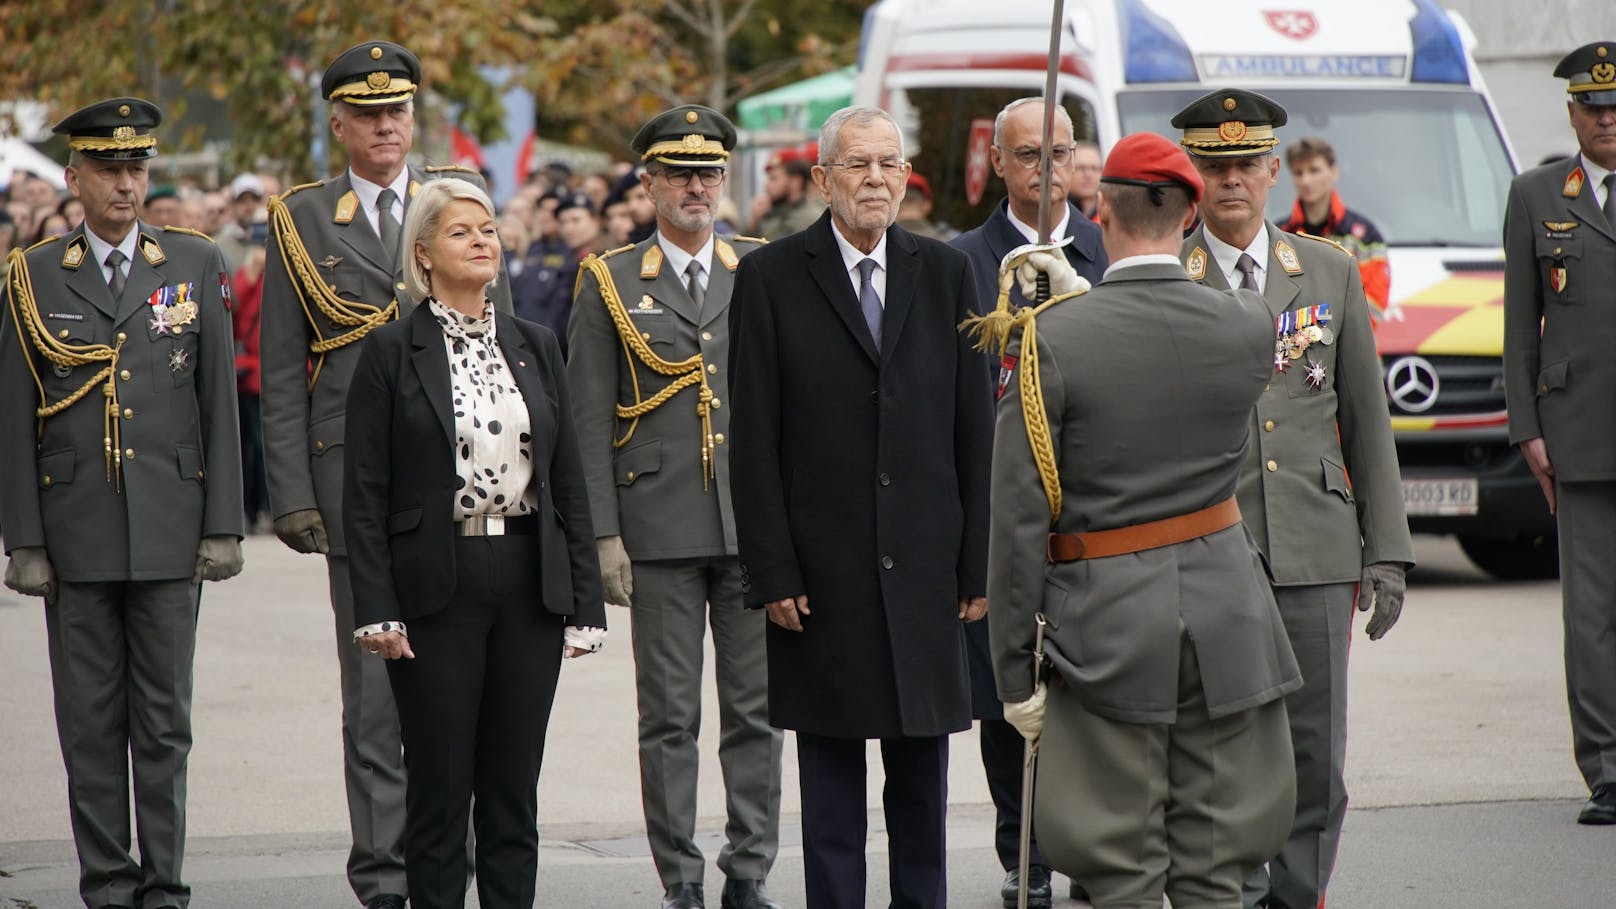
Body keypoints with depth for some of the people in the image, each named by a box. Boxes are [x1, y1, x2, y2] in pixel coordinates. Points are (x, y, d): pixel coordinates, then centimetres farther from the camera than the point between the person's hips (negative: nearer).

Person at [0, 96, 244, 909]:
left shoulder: (195, 265, 5)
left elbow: (220, 403, 5)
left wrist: (224, 526, -1)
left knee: (165, 717, 4)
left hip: (169, 531, 0)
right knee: (90, 718, 3)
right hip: (76, 532, 0)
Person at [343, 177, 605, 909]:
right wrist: (376, 610, -11)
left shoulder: (535, 347, 10)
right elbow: (364, 494, -4)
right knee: (439, 789, 1)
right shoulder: (391, 351, -2)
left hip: (529, 584, 4)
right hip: (437, 584, -3)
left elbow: (569, 484, 11)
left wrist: (584, 602, 5)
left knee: (514, 788, 7)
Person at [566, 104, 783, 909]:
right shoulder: (610, 284, 5)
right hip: (660, 531, -2)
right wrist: (603, 533, -5)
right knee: (669, 715, 1)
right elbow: (589, 422, 2)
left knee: (757, 707, 4)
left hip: (756, 524, 2)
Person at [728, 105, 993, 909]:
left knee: (924, 773, 8)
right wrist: (772, 570, -9)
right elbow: (754, 441, -3)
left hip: (925, 568, 2)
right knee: (830, 780, 4)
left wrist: (978, 563, 2)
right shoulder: (772, 278, -1)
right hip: (822, 571, -2)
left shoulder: (946, 273, 7)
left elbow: (975, 430, 7)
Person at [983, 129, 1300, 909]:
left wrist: (1016, 673, -5)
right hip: (1226, 618, 3)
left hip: (1107, 624, -2)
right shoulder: (1246, 327, -4)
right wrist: (1085, 296, 23)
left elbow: (1019, 521, -11)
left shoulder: (1050, 341, -12)